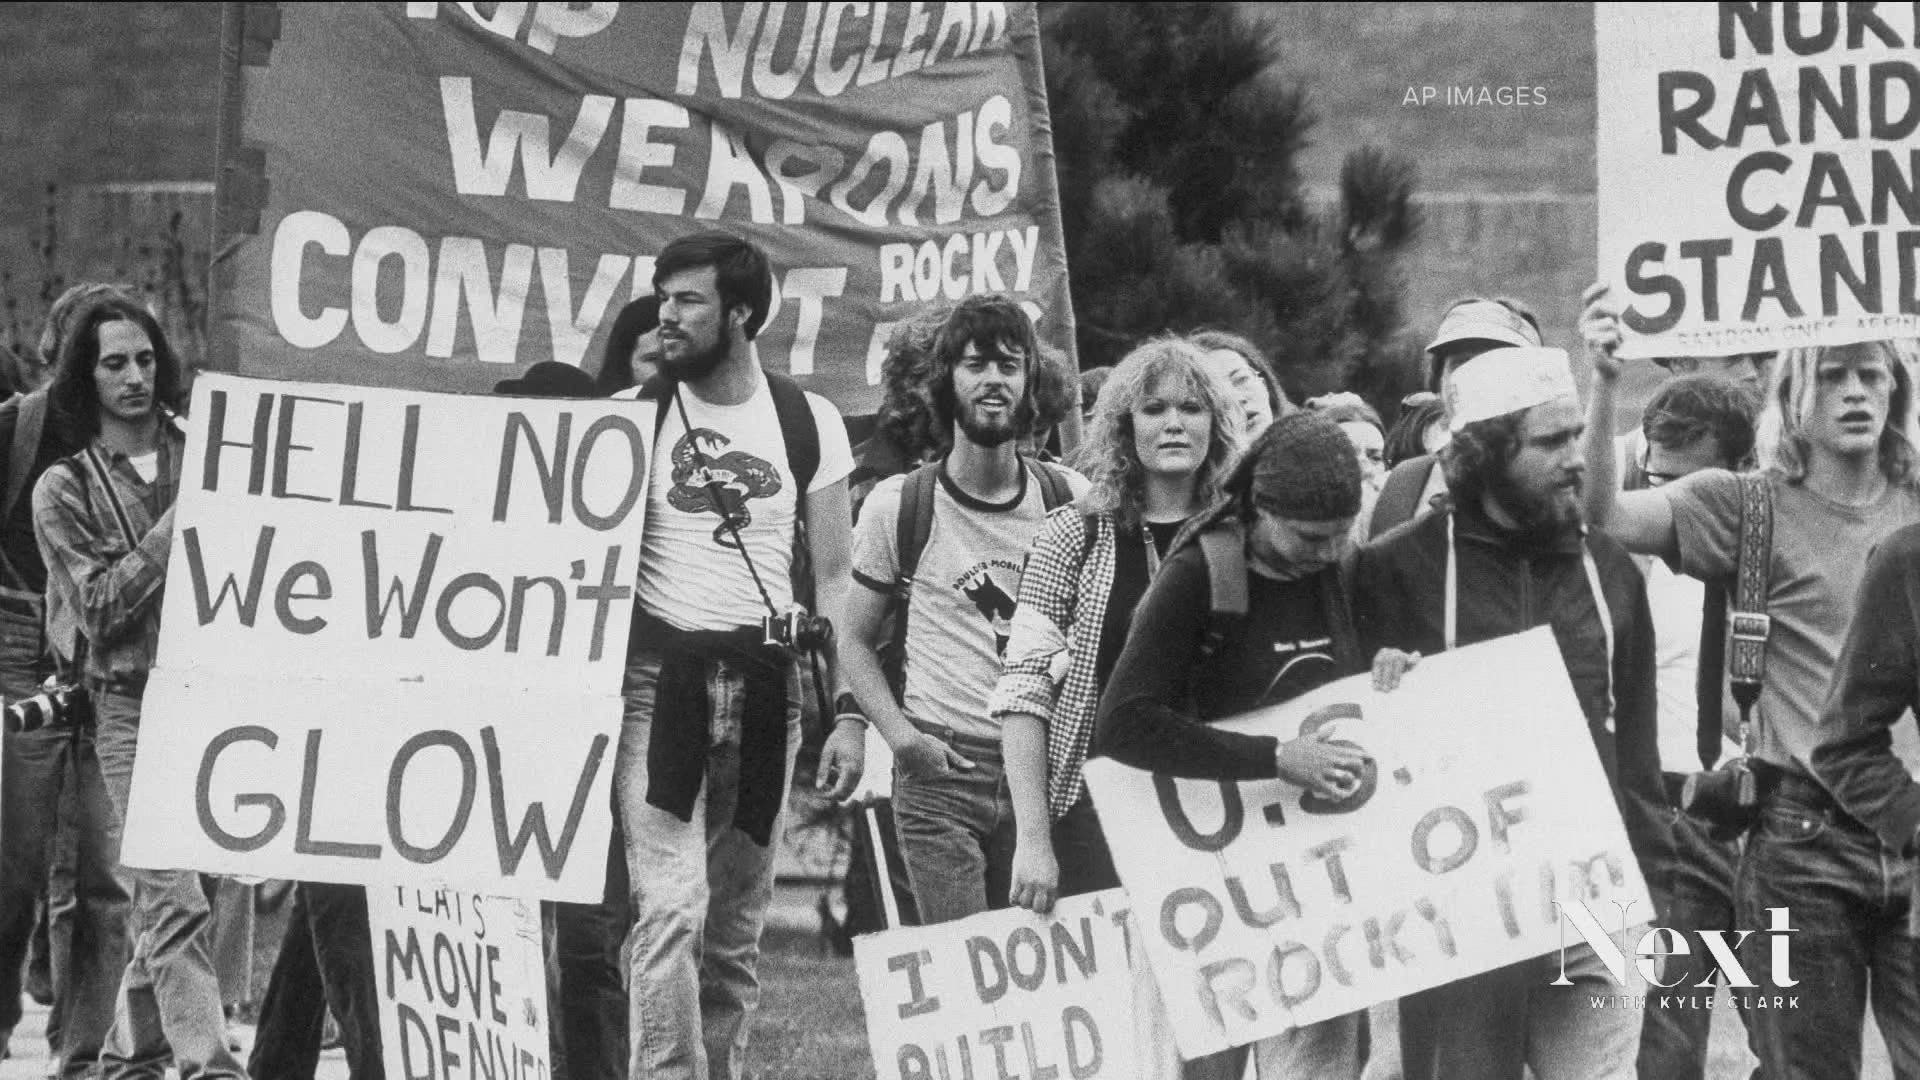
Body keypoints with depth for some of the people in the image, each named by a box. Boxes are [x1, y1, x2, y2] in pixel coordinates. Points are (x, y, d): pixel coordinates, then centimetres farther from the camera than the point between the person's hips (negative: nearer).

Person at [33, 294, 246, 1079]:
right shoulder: (64, 491, 3)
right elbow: (102, 600, -6)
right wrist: (179, 522, -13)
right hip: (134, 709, -3)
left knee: (162, 903, 6)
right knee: (172, 902, -13)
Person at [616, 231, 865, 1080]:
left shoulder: (808, 422, 7)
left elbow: (832, 576, 9)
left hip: (763, 685, 2)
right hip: (659, 670, -2)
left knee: (737, 930, 5)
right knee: (669, 906, -15)